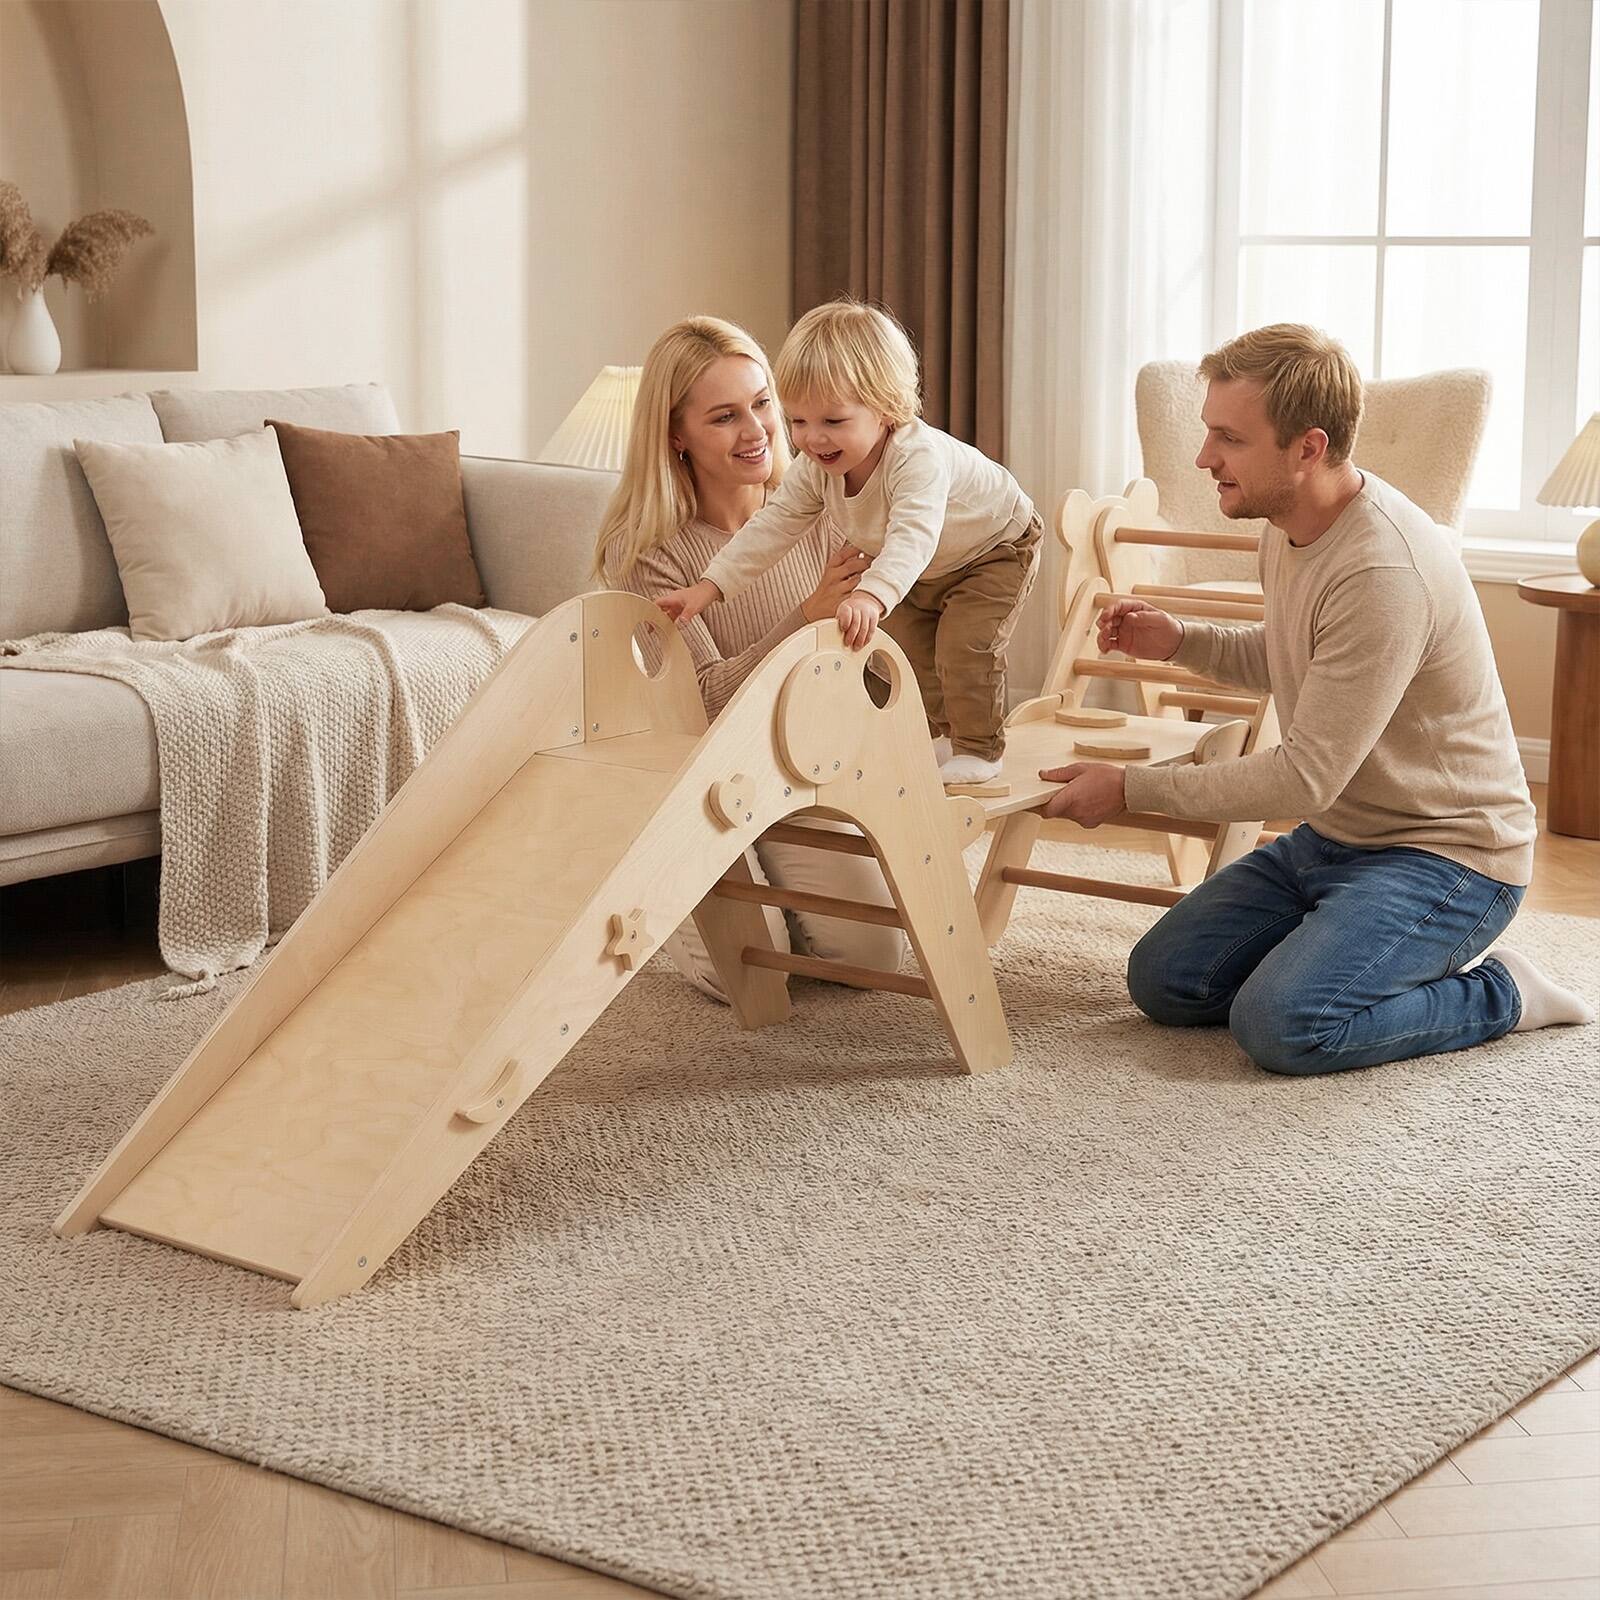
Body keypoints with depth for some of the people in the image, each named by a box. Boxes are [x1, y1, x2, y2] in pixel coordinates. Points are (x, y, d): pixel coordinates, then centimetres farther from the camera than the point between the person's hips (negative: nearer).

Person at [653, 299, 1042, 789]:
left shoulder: (919, 457, -45)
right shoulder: (817, 468, -21)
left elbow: (913, 536, -59)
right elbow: (773, 525, -15)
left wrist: (873, 595, -77)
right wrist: (709, 585, -24)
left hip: (996, 549, -7)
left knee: (964, 645, -18)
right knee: (903, 641, 4)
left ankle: (978, 751, -2)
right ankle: (936, 735, 22)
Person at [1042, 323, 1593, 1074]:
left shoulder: (1383, 571, -29)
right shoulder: (1288, 527, 2)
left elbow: (1305, 777, -27)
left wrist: (1128, 789, -20)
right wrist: (1179, 639, 4)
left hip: (1446, 853, -9)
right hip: (1335, 836, 9)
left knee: (1282, 1025, -27)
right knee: (1161, 981, 2)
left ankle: (1498, 993, -4)